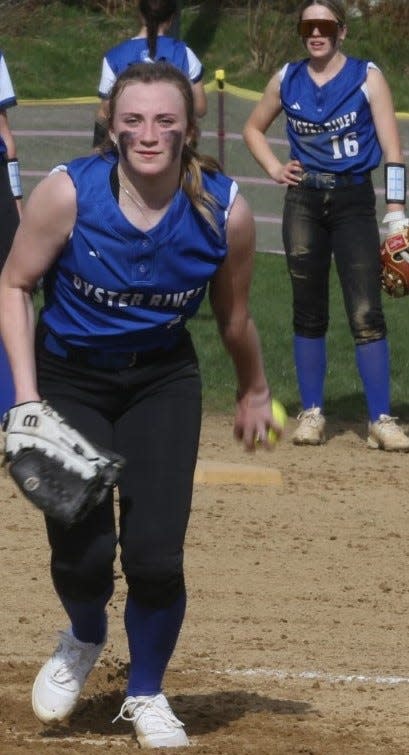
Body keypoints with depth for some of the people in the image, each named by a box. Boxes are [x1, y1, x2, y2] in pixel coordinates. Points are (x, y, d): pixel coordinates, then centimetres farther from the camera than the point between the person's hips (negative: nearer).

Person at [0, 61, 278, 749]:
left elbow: (233, 314, 1)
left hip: (162, 380, 1)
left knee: (156, 551, -10)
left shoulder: (225, 212, -18)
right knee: (80, 547, -11)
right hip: (68, 376, -1)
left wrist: (253, 392, 15)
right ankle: (84, 640, 28)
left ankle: (146, 694, 19)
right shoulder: (68, 194, -24)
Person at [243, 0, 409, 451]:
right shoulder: (287, 80, 6)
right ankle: (311, 414, 13)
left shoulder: (366, 77, -3)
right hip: (303, 203, 3)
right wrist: (274, 168, 5)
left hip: (354, 201, -3)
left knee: (366, 314, -10)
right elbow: (254, 129, 23)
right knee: (308, 312, 5)